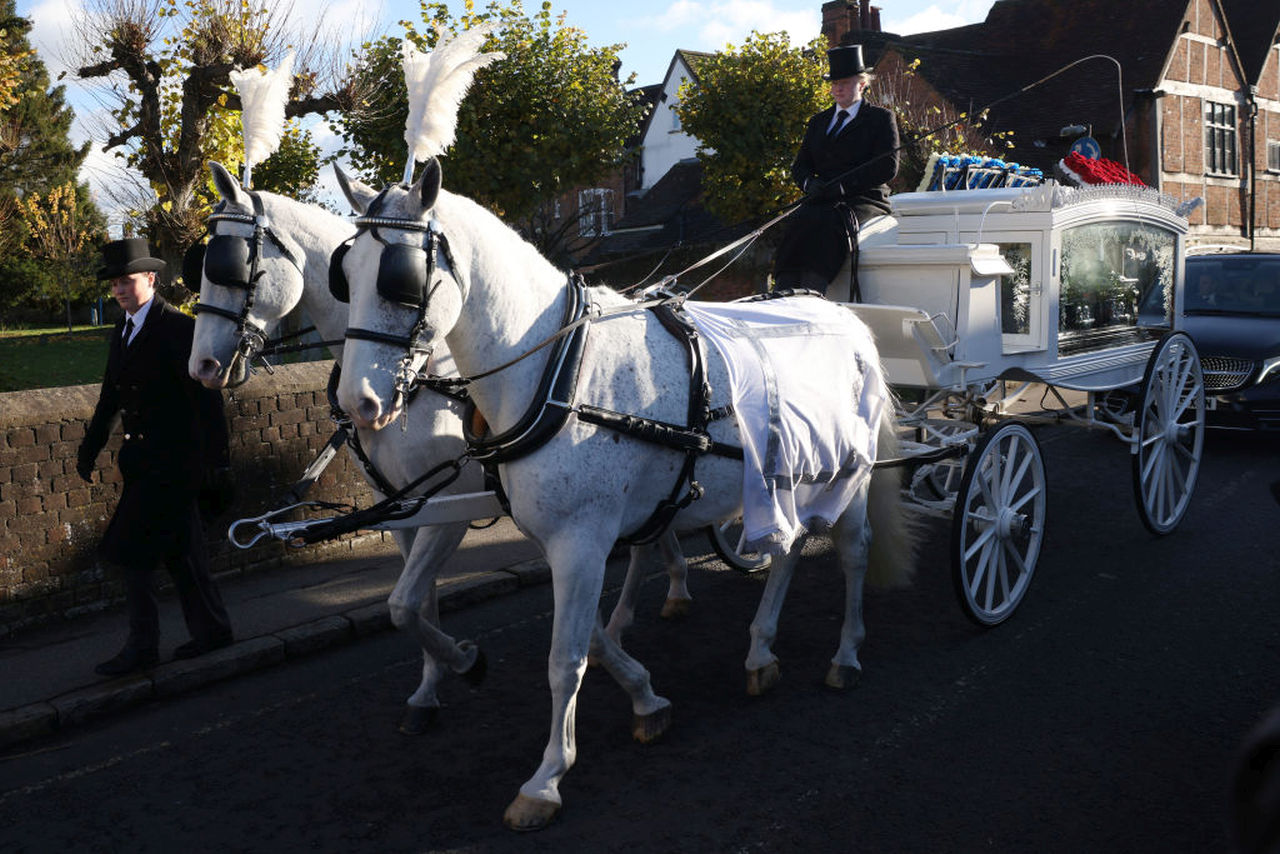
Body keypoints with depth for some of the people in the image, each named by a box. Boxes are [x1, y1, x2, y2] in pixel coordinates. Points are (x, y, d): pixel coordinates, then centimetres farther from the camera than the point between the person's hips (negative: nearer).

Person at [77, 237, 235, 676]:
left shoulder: (178, 328, -14)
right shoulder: (124, 330, 12)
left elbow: (207, 398, -16)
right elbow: (111, 397, 20)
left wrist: (219, 460, -18)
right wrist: (90, 448, 21)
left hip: (171, 462, -8)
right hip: (143, 460, 8)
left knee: (128, 549, -8)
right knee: (177, 549, 14)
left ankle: (142, 646, 3)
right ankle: (211, 628, 25)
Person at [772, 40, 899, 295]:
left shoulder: (881, 118, 9)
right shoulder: (818, 122, 25)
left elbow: (888, 167, -4)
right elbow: (799, 165, 20)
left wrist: (844, 185, -15)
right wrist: (810, 183, -5)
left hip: (866, 200, -4)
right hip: (824, 201, 4)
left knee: (828, 222, -35)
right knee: (801, 219, -29)